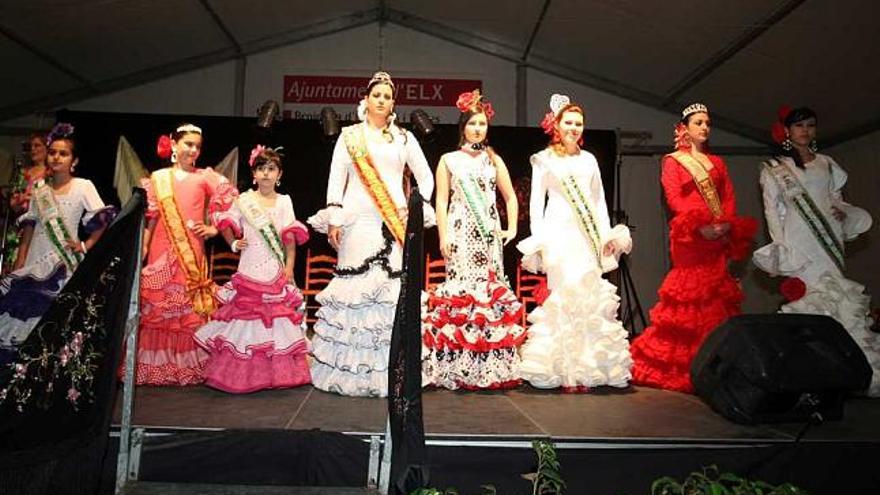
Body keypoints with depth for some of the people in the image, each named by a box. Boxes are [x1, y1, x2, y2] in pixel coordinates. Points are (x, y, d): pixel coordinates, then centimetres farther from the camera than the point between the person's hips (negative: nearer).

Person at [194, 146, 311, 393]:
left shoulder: (284, 201, 8)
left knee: (277, 319, 1)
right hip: (250, 269, -1)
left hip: (276, 272, 1)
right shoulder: (244, 200, 7)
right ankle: (243, 374, 5)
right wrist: (234, 244, 0)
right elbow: (224, 222, 16)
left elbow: (290, 238, 4)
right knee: (246, 310, -3)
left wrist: (289, 267, -5)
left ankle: (277, 373, 8)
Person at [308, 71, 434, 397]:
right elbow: (336, 178, 4)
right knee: (354, 287, -6)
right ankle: (348, 370, 1)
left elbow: (425, 177, 17)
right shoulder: (349, 136, 11)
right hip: (358, 221, -1)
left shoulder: (404, 138, 15)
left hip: (394, 224, 1)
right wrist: (334, 219, -5)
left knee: (392, 289, -5)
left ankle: (391, 371, 1)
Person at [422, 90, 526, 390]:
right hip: (460, 233, -3)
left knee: (491, 289, 0)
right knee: (460, 289, -7)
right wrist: (443, 236, -7)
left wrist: (512, 228, 5)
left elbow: (510, 197, 18)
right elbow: (441, 200, 3)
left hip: (489, 234, 3)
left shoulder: (494, 160, 16)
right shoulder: (448, 160, 9)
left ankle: (491, 367, 6)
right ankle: (456, 368, -1)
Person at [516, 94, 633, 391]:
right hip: (558, 233, -4)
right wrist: (537, 240, -5)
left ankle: (585, 369, 5)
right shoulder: (544, 159, 7)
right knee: (567, 295, -12)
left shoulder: (589, 159, 19)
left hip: (588, 236, 4)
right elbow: (536, 202, 3)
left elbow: (599, 200, 19)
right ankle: (566, 371, -5)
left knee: (589, 296, -3)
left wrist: (608, 236, 9)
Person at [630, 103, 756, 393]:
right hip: (690, 236, -5)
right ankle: (678, 366, 0)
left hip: (719, 236, 5)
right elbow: (674, 199, -6)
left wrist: (726, 225, -8)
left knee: (717, 300, 2)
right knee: (690, 297, -8)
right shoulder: (673, 161, 7)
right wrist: (700, 226, -19)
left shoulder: (716, 162, 22)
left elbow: (729, 198, 12)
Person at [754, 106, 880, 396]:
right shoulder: (774, 169, 8)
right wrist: (781, 249, -7)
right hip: (800, 244, -3)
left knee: (818, 301, -5)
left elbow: (837, 198, 23)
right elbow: (772, 211, 3)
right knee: (833, 297, -14)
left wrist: (843, 211, -1)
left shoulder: (826, 163, 20)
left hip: (829, 240, 4)